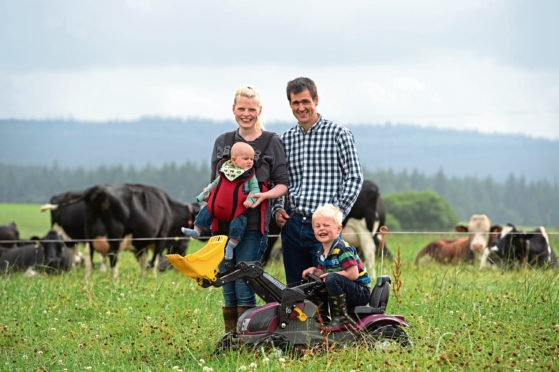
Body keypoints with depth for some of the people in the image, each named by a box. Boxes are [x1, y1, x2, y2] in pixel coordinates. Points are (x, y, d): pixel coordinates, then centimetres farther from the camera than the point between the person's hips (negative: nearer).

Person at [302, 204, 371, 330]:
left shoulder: (342, 249, -19)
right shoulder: (321, 252, 9)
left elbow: (353, 274, -26)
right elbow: (324, 272, 21)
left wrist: (328, 275, -18)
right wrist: (314, 271, -1)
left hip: (361, 294, -9)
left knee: (332, 278, -32)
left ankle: (342, 318, -26)